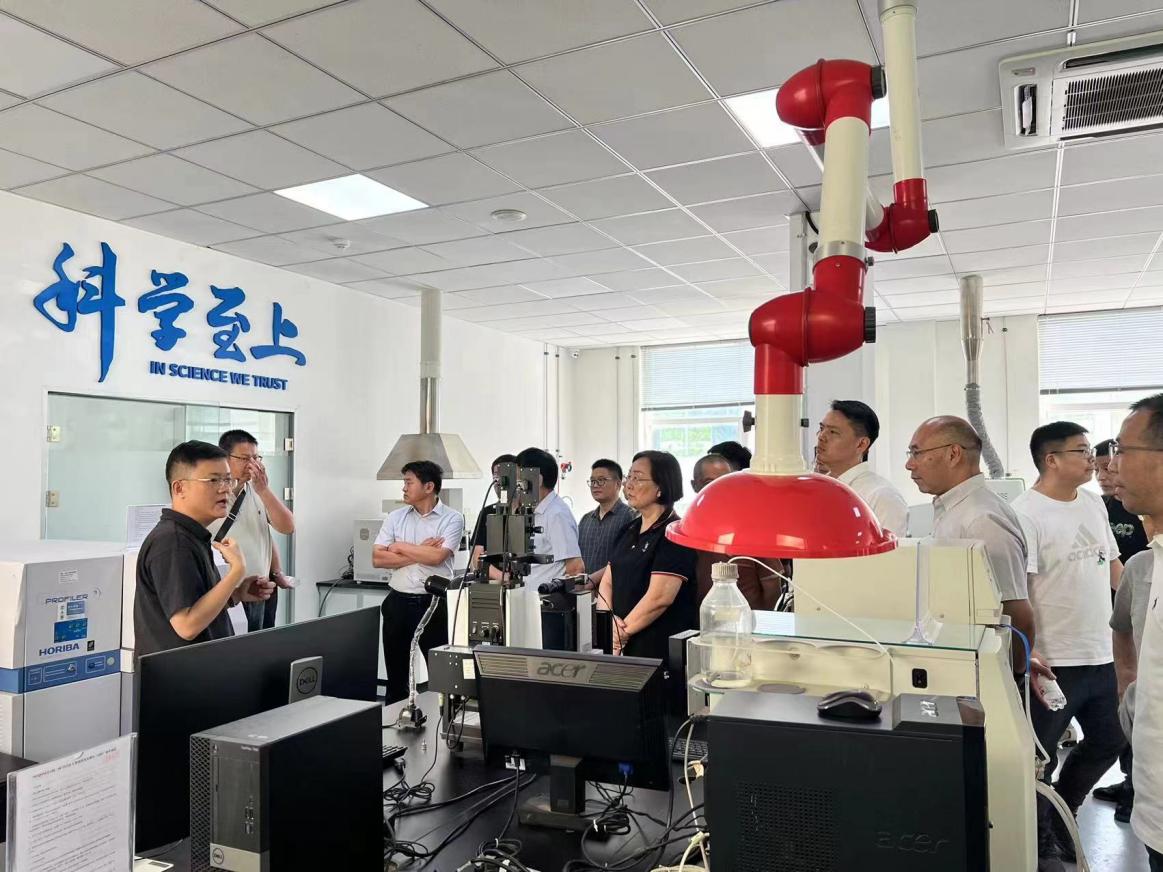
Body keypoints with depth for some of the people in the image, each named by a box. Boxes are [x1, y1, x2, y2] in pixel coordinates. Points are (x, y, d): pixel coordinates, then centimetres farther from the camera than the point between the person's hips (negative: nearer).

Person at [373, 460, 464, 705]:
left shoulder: (452, 519, -5)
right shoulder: (396, 517, 6)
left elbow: (437, 557, -19)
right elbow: (378, 559, -3)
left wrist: (401, 547, -6)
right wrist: (420, 552, -11)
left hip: (434, 603, -3)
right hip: (398, 602, 4)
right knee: (396, 675, 13)